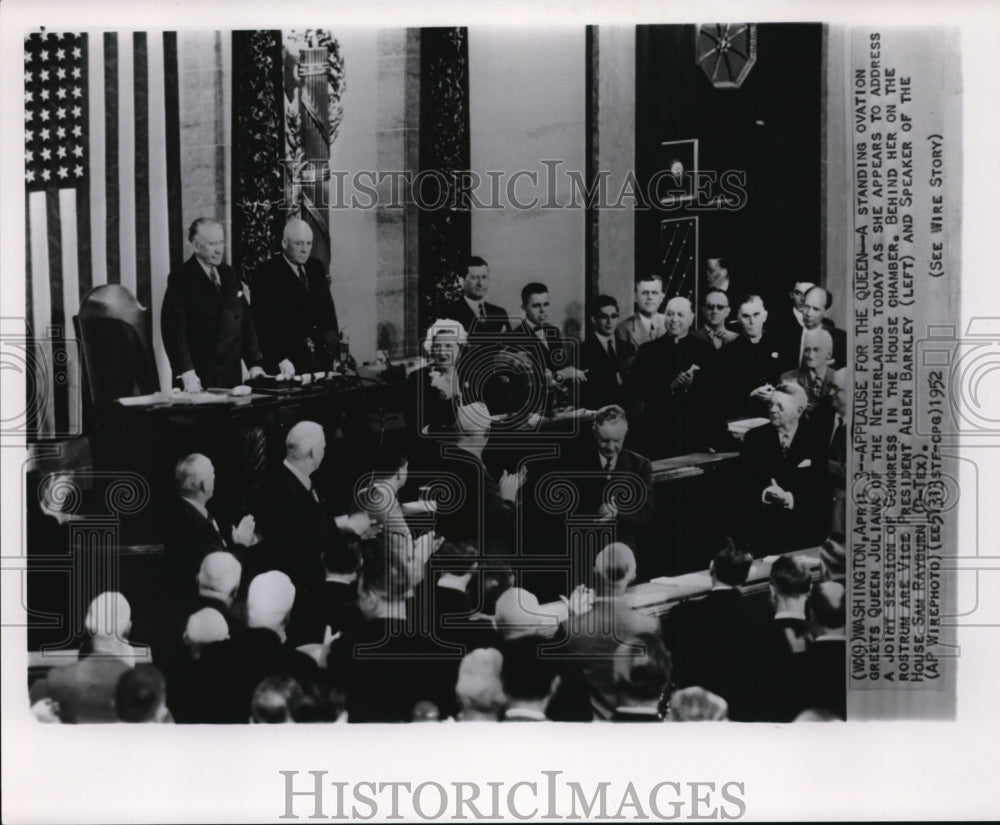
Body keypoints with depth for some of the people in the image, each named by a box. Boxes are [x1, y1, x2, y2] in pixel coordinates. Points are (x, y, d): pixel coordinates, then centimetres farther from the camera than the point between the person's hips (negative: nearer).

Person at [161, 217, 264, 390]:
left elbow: (246, 323, 13)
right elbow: (174, 329, -13)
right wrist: (186, 373, -24)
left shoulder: (229, 276, 13)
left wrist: (255, 364, 2)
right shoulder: (180, 279, -6)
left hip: (232, 376, 5)